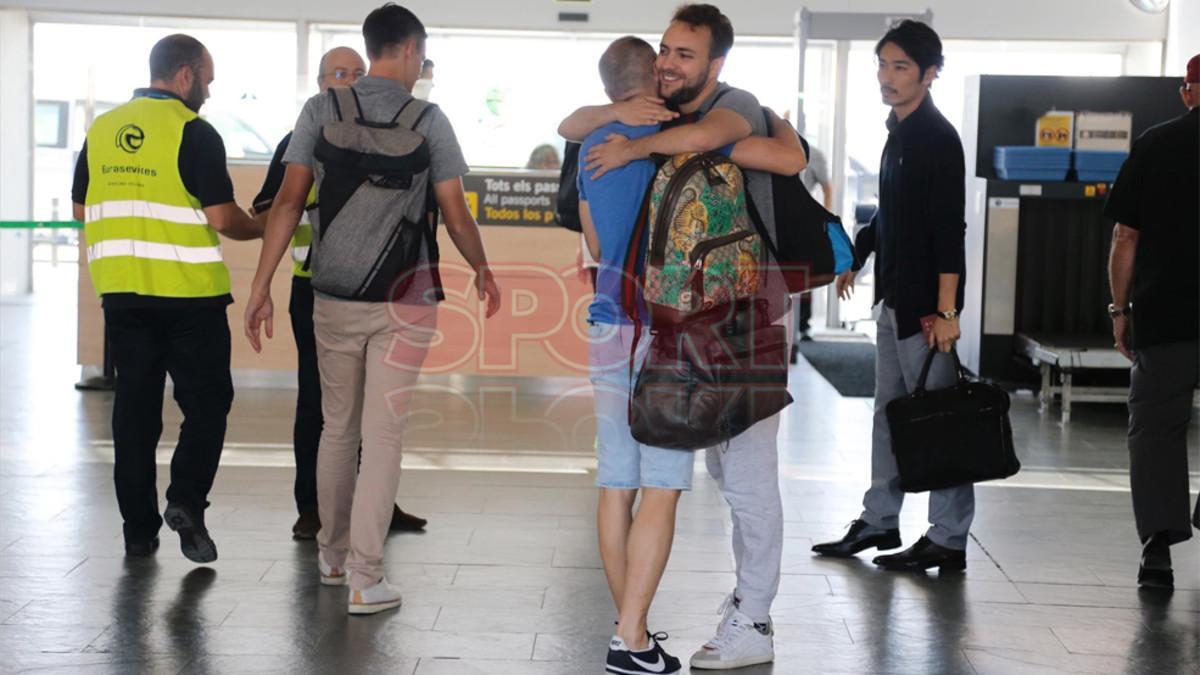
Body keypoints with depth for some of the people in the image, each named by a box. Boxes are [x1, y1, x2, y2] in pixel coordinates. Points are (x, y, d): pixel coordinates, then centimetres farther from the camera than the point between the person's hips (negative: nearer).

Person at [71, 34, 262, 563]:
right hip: (189, 292, -5)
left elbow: (82, 208, 13)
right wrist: (263, 230, 5)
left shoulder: (101, 129, 9)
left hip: (121, 290, 5)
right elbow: (222, 218, -13)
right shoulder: (194, 132, -9)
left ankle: (139, 528, 13)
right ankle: (186, 501, -10)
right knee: (206, 401, 6)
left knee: (135, 405, 10)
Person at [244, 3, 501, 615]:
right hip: (403, 294, -3)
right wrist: (483, 271, 17)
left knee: (337, 427, 17)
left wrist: (261, 287, -1)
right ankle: (364, 580, 0)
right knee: (382, 434, 0)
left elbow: (289, 201, -3)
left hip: (334, 294, 3)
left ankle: (331, 555, 31)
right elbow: (456, 215, -1)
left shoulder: (320, 110, 3)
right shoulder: (426, 119, -3)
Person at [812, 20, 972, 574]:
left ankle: (948, 541, 3)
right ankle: (878, 522, 25)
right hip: (894, 298, 10)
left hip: (925, 304, -9)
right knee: (889, 413, 15)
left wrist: (945, 310, -23)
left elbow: (950, 229, -20)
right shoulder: (900, 133, 14)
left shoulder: (938, 139, -14)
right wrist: (855, 254, 28)